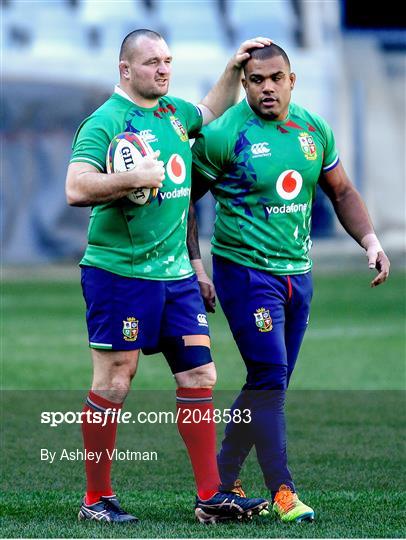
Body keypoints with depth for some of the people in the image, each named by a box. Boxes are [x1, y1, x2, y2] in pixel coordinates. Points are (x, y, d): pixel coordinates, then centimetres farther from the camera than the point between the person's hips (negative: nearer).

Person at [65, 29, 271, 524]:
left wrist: (235, 67, 23)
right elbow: (77, 189, -21)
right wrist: (135, 177, -21)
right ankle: (96, 499, 8)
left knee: (199, 376, 3)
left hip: (175, 273, 7)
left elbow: (212, 111, 35)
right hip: (119, 273, -7)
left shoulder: (174, 112, 13)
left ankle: (210, 496, 6)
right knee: (114, 382, -2)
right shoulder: (105, 122, -11)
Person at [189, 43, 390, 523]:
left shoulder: (314, 131, 5)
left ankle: (221, 482, 19)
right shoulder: (223, 135, -11)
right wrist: (194, 266, -9)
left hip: (296, 272, 6)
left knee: (270, 385, 8)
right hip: (245, 271, -6)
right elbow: (185, 199, -4)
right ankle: (282, 492, -9)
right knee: (270, 379, -13)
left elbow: (341, 192, 17)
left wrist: (370, 242, 5)